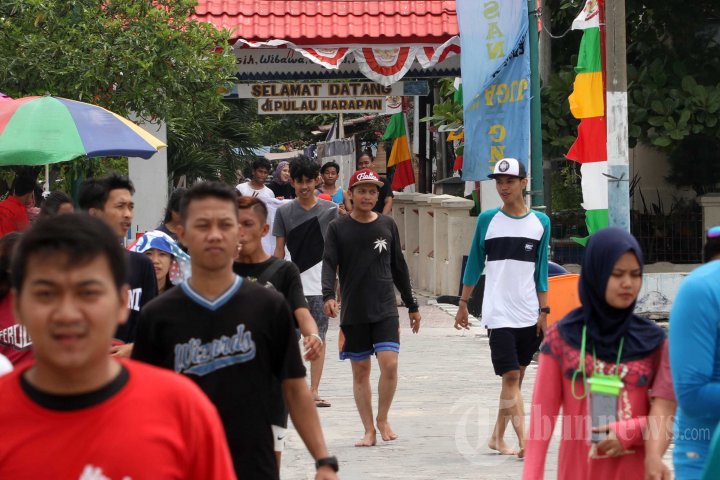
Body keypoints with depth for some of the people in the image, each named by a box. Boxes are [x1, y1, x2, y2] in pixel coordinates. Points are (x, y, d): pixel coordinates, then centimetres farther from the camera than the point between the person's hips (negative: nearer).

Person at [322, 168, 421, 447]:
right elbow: (329, 263, -8)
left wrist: (412, 306, 17)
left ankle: (382, 419, 8)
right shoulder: (338, 228, 2)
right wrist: (328, 295, -27)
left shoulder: (387, 225, 8)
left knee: (389, 363, -13)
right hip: (353, 311, 0)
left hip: (385, 309, 0)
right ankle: (369, 430, 13)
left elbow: (398, 267, 15)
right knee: (360, 370, 4)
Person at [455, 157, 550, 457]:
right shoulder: (487, 220, 1)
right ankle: (524, 441, -19)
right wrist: (463, 303, 9)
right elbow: (474, 264, 9)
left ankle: (498, 436, 20)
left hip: (529, 315, 3)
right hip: (498, 313, -3)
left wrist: (544, 311, 5)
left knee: (517, 376, 8)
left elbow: (541, 271, 9)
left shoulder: (540, 222, 6)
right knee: (510, 376, -13)